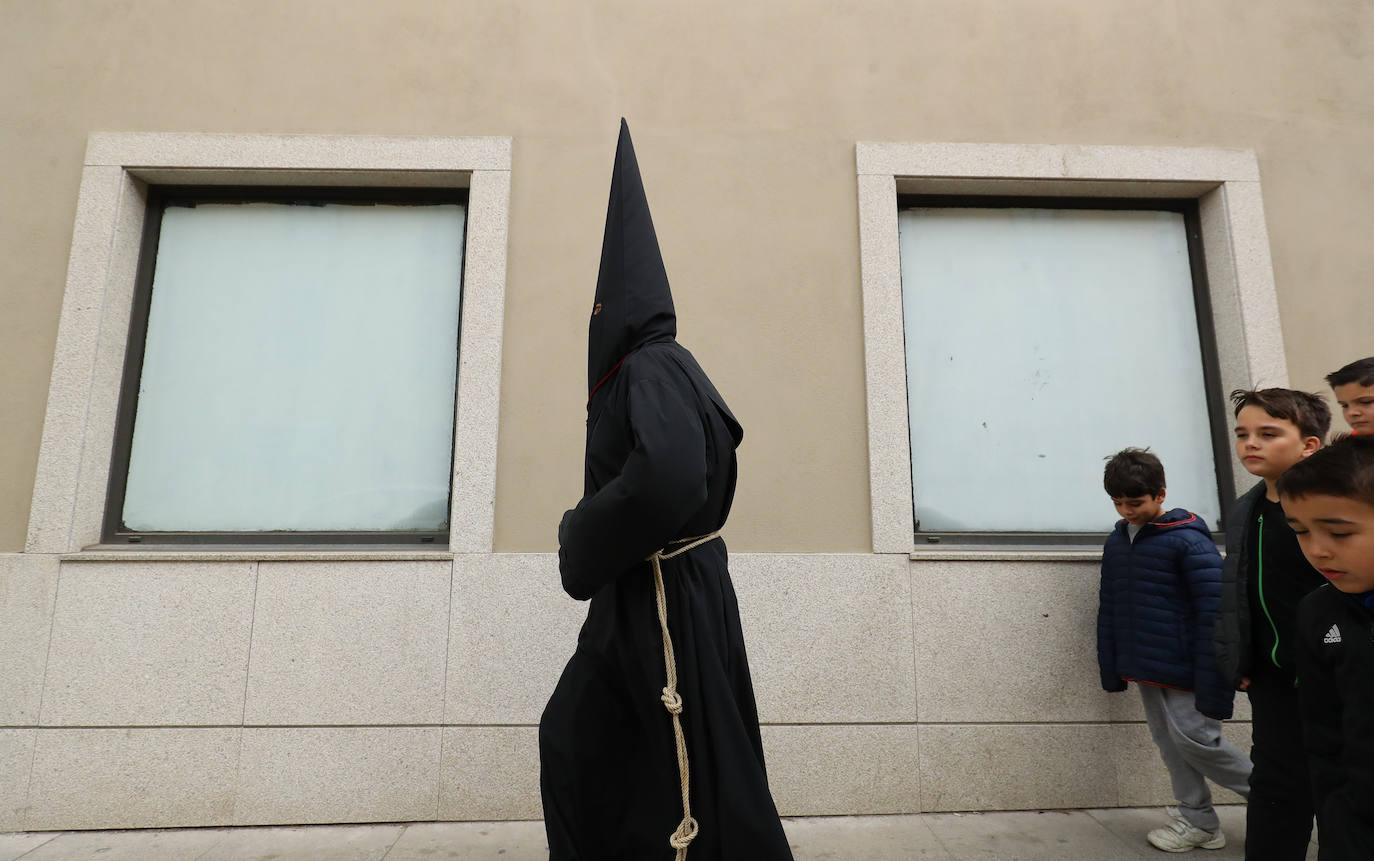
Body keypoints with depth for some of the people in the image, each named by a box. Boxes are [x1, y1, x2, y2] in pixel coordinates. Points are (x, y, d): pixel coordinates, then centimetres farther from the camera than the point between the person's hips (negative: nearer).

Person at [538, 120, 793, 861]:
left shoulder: (655, 368, -17)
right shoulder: (634, 369, 11)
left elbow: (667, 480, -35)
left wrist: (580, 543, -18)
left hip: (665, 605, -10)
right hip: (633, 602, 10)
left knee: (691, 797, 3)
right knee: (574, 741, 22)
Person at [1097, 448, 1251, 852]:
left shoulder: (1189, 541, -14)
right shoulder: (1117, 540, 8)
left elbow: (1215, 613, -17)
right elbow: (1109, 609, 12)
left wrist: (1213, 687, -19)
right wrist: (1111, 669, 11)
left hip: (1184, 667, -6)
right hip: (1144, 668, 7)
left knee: (1193, 737, -3)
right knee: (1168, 742, 11)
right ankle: (1199, 822, 25)